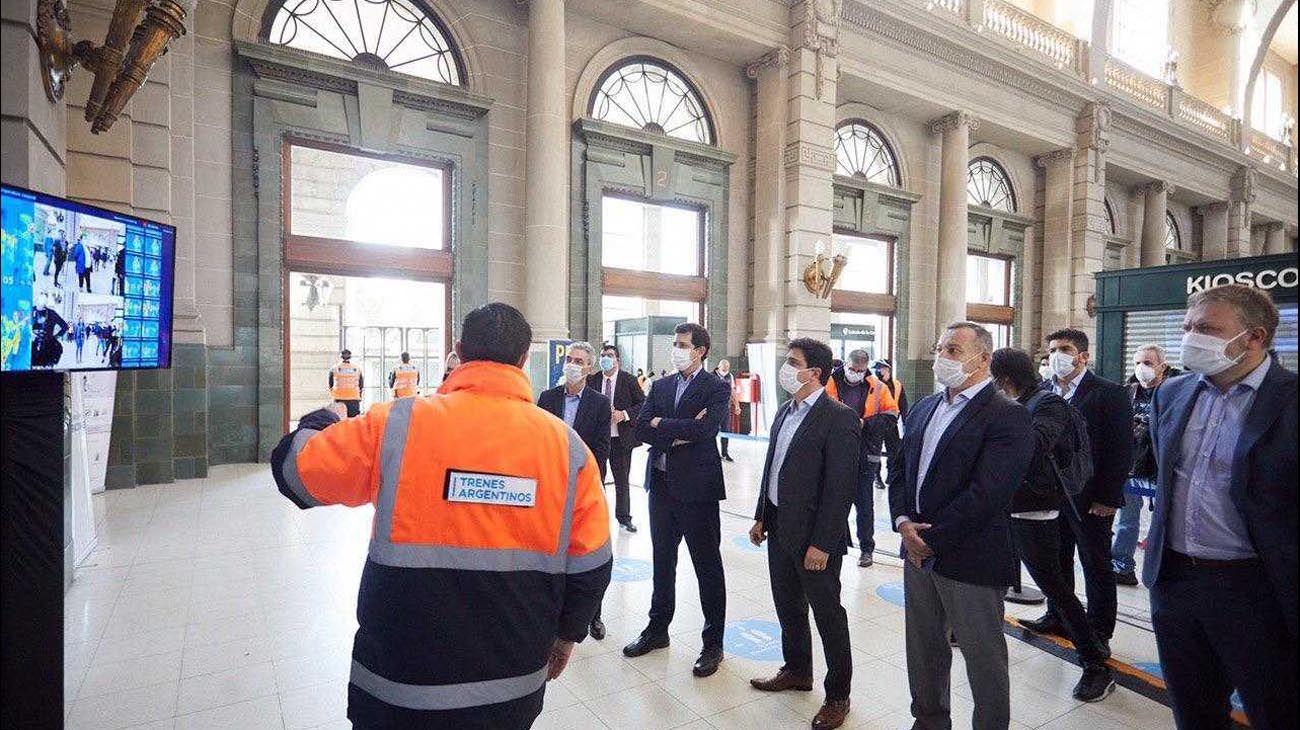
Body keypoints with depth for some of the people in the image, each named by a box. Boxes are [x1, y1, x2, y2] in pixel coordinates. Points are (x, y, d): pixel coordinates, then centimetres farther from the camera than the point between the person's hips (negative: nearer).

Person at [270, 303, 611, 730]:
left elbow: (292, 467, 1)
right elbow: (590, 566, -5)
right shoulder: (567, 446, -10)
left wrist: (319, 421, 22)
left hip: (400, 689, -1)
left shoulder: (395, 426, -15)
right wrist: (566, 632, 13)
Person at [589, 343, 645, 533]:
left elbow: (643, 403, -4)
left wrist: (625, 414, -17)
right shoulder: (592, 380, 2)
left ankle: (624, 517, 25)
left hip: (621, 437, -1)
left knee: (622, 480, 11)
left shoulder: (628, 379, -4)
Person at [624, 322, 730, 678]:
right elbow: (641, 428, -2)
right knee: (663, 562, 19)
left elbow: (704, 429, -22)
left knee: (708, 567, 8)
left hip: (697, 487, -5)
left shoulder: (716, 388, -7)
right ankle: (657, 629, 36)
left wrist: (661, 424, -11)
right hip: (661, 485, 6)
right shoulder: (660, 386, 9)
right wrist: (679, 432, -15)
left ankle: (713, 643, 23)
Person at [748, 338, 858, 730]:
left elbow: (841, 487, -19)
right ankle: (796, 670, 42)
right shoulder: (786, 412, 8)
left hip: (813, 535, -8)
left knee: (828, 614, 9)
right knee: (788, 606, 21)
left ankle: (837, 694, 28)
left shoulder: (839, 418, -17)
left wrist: (822, 543, -19)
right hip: (779, 528, 8)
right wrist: (761, 517, 14)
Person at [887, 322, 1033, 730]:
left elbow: (985, 494, -21)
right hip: (917, 552, 7)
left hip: (970, 559, -7)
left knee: (984, 658, 12)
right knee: (923, 648, 21)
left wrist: (931, 539, -16)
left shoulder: (1007, 417, -14)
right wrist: (903, 522, -6)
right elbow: (898, 467, 9)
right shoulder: (924, 408, 8)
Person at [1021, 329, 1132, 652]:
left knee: (1096, 566, 10)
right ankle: (1057, 618, 33)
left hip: (1090, 500, -5)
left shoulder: (1109, 394, -10)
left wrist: (1108, 498, -15)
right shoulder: (1042, 392, 5)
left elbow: (1121, 451, -12)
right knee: (1057, 561, 17)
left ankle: (1099, 632, 25)